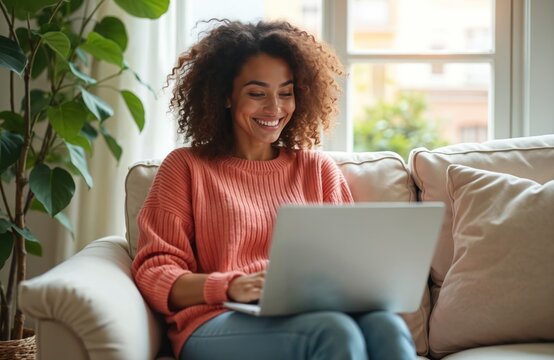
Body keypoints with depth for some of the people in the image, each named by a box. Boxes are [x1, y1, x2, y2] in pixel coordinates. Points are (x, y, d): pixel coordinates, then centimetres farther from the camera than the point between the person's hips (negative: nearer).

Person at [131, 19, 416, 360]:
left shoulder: (318, 168, 20)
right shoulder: (186, 167, 12)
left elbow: (347, 259, 16)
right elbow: (154, 274, 3)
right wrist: (231, 287, -17)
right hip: (218, 324, -3)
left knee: (387, 327, -33)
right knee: (334, 330, -36)